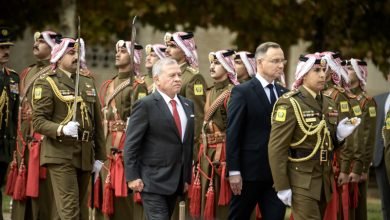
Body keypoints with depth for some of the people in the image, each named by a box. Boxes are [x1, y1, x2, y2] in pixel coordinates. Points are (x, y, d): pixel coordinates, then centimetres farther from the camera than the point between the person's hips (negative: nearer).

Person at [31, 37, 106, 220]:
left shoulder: (88, 83, 17)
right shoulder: (46, 83, -3)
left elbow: (97, 121, 18)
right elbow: (38, 121, -11)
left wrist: (99, 155, 13)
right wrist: (61, 129, -28)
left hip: (86, 156, 6)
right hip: (61, 155, -6)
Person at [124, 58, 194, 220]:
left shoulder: (187, 105, 12)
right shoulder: (145, 105, -9)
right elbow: (131, 144, -10)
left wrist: (187, 176, 16)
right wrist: (132, 177, -15)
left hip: (176, 180, 7)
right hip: (153, 180, -7)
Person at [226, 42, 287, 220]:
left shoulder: (283, 93, 11)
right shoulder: (242, 92, -6)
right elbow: (233, 134, -10)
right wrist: (233, 171, -15)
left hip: (277, 172, 5)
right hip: (249, 171, -5)